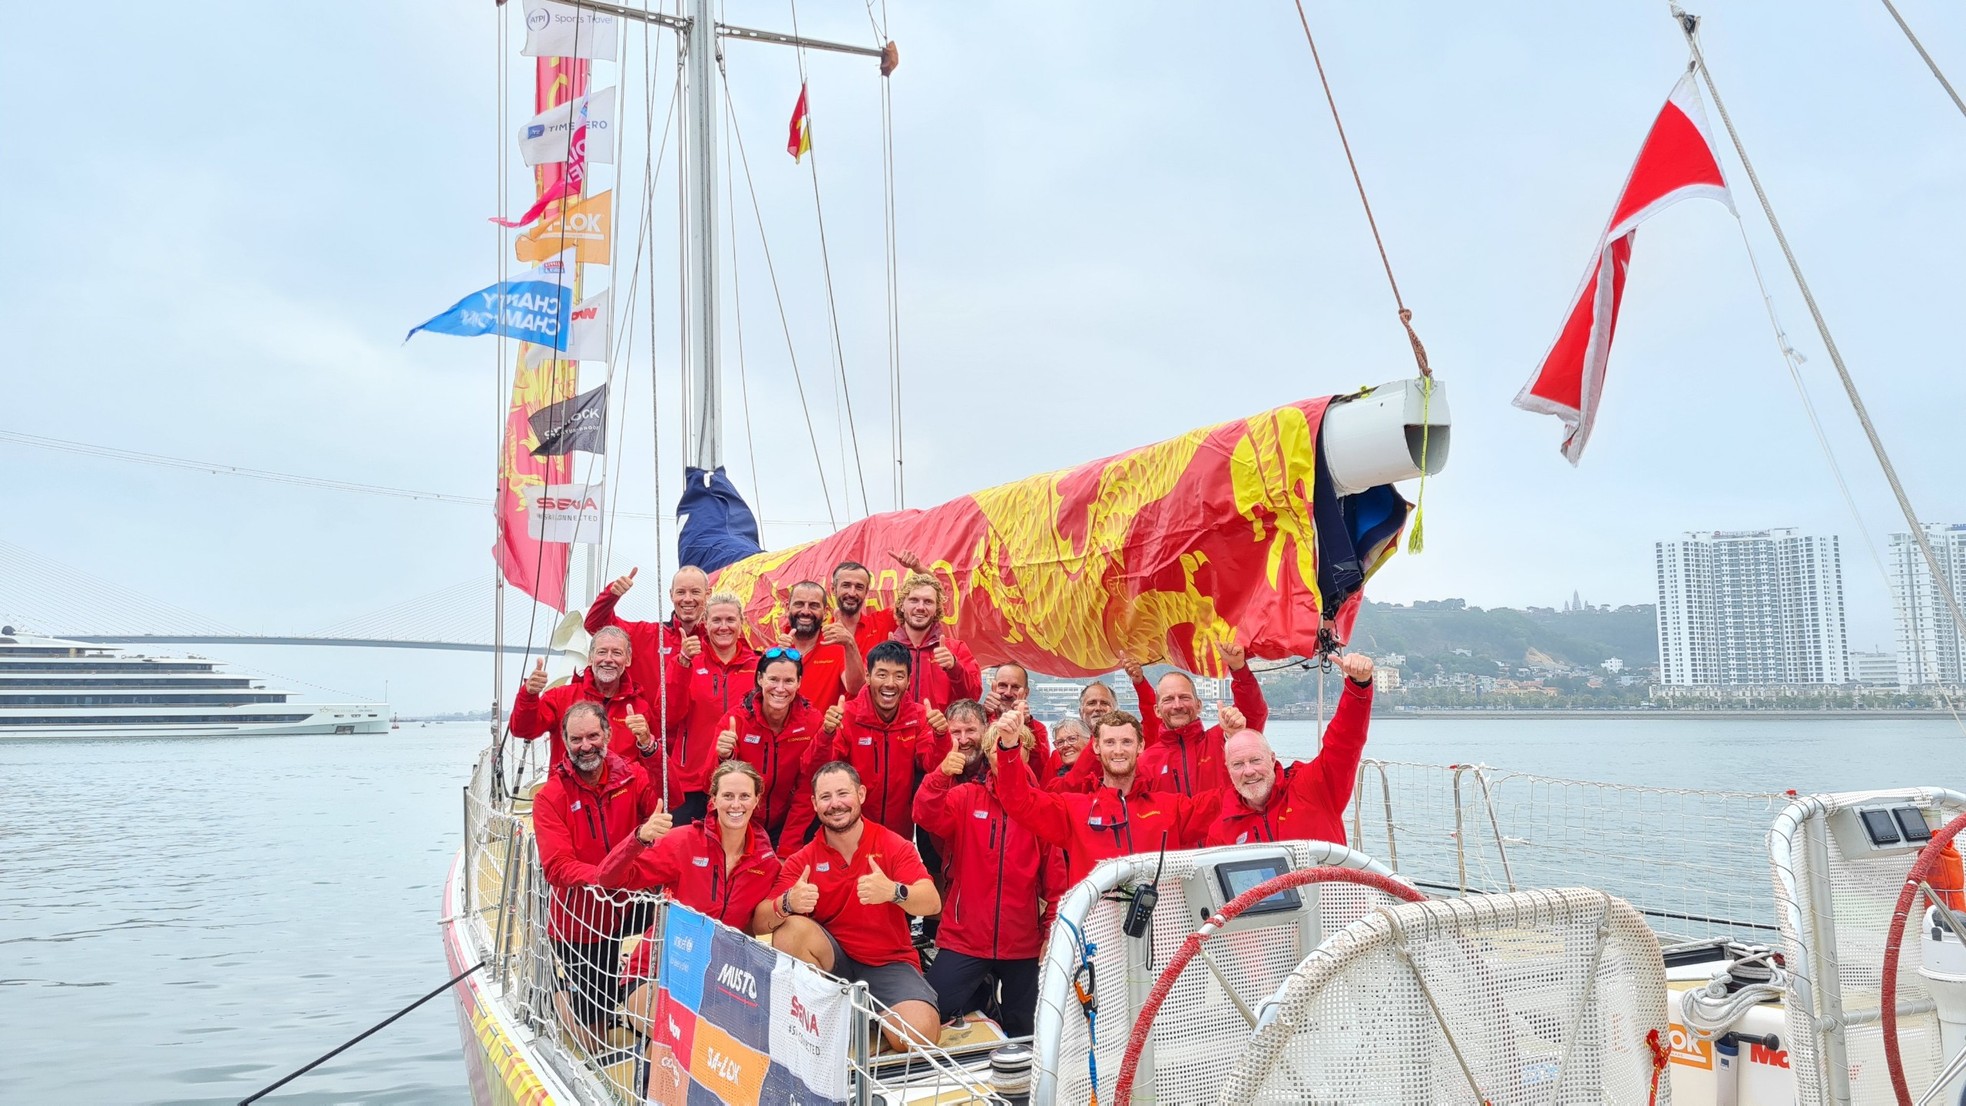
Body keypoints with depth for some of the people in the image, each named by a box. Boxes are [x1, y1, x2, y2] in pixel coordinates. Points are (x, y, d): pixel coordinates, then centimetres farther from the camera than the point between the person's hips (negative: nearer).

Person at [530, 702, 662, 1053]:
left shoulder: (631, 777, -2)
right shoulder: (551, 796, -11)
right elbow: (557, 866, -20)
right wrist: (603, 877, -38)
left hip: (625, 915, 3)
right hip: (578, 922, -2)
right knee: (593, 1042, 6)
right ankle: (561, 993, 35)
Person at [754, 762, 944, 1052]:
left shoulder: (893, 845, -5)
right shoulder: (802, 861, -1)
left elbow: (932, 903, -20)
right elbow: (759, 923, -11)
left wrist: (894, 892, -42)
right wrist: (787, 903, -35)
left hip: (889, 963, -1)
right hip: (831, 961, 1)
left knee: (920, 1035, -28)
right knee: (792, 927, -28)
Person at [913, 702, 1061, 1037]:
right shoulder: (965, 797, -1)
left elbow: (1054, 872, 1)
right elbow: (927, 817, -21)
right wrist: (942, 774, -39)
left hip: (1023, 943, 0)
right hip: (964, 938, 0)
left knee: (1021, 1032, 10)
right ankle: (981, 993, 25)